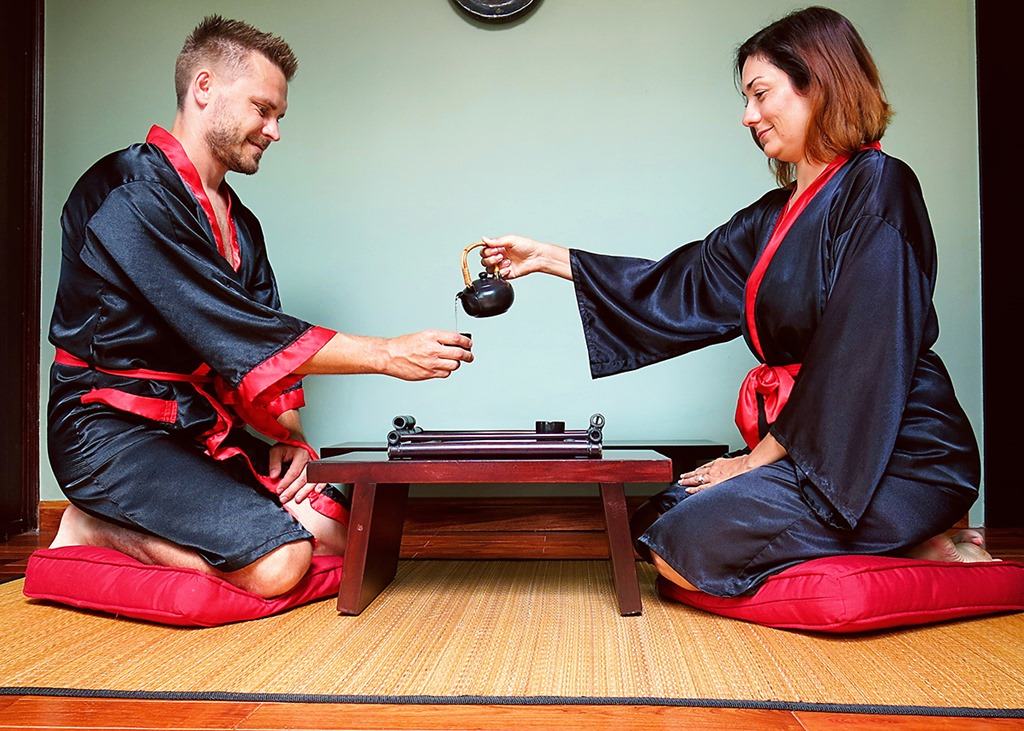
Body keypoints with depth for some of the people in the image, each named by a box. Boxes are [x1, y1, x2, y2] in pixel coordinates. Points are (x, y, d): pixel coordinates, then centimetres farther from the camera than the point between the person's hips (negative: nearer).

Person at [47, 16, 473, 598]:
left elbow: (264, 335, 11)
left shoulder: (239, 223, 14)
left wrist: (289, 436, -6)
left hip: (202, 429, 9)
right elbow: (232, 331, -24)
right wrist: (388, 354, -22)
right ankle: (90, 529, -3)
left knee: (334, 530, -5)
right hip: (115, 429, -9)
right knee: (277, 561, -25)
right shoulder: (129, 193, -16)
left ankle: (110, 529, 4)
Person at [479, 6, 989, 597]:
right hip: (806, 446, 9)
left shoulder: (877, 185, -12)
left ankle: (927, 552, -5)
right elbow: (683, 285, 12)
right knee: (657, 521, 2)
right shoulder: (776, 215, 12)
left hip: (895, 456, -8)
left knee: (686, 546, -18)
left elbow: (861, 354, -19)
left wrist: (765, 454, -13)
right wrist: (547, 257, 10)